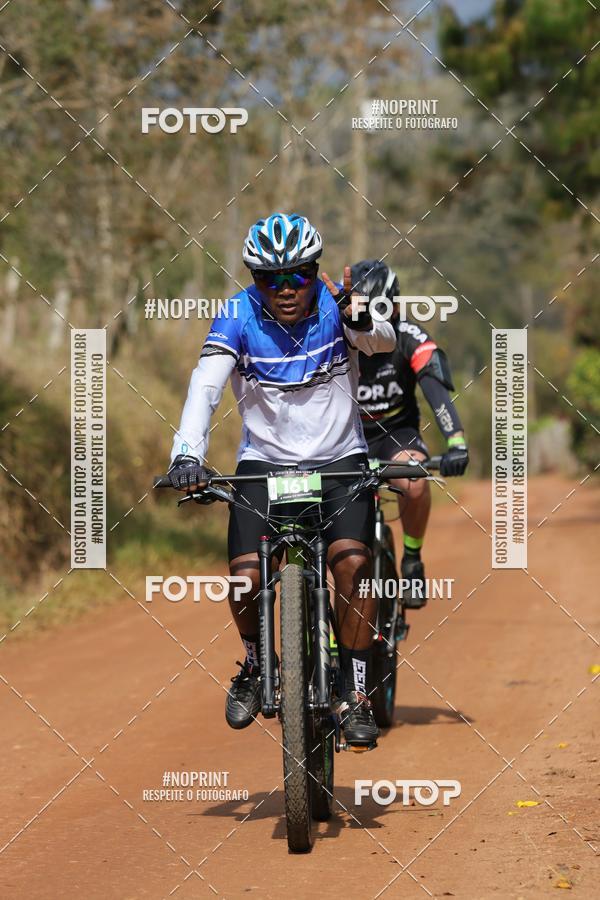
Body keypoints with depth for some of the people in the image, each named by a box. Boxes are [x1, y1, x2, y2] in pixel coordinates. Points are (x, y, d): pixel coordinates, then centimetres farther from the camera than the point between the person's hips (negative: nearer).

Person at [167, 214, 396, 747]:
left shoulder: (336, 305, -11)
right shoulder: (239, 316, -12)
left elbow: (384, 342, -30)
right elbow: (205, 386, -23)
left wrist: (361, 321, -54)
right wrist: (187, 453, -39)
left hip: (339, 460, 0)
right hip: (264, 462, 0)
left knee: (353, 563, -23)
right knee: (246, 578, -18)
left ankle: (356, 694, -8)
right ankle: (255, 666, 13)